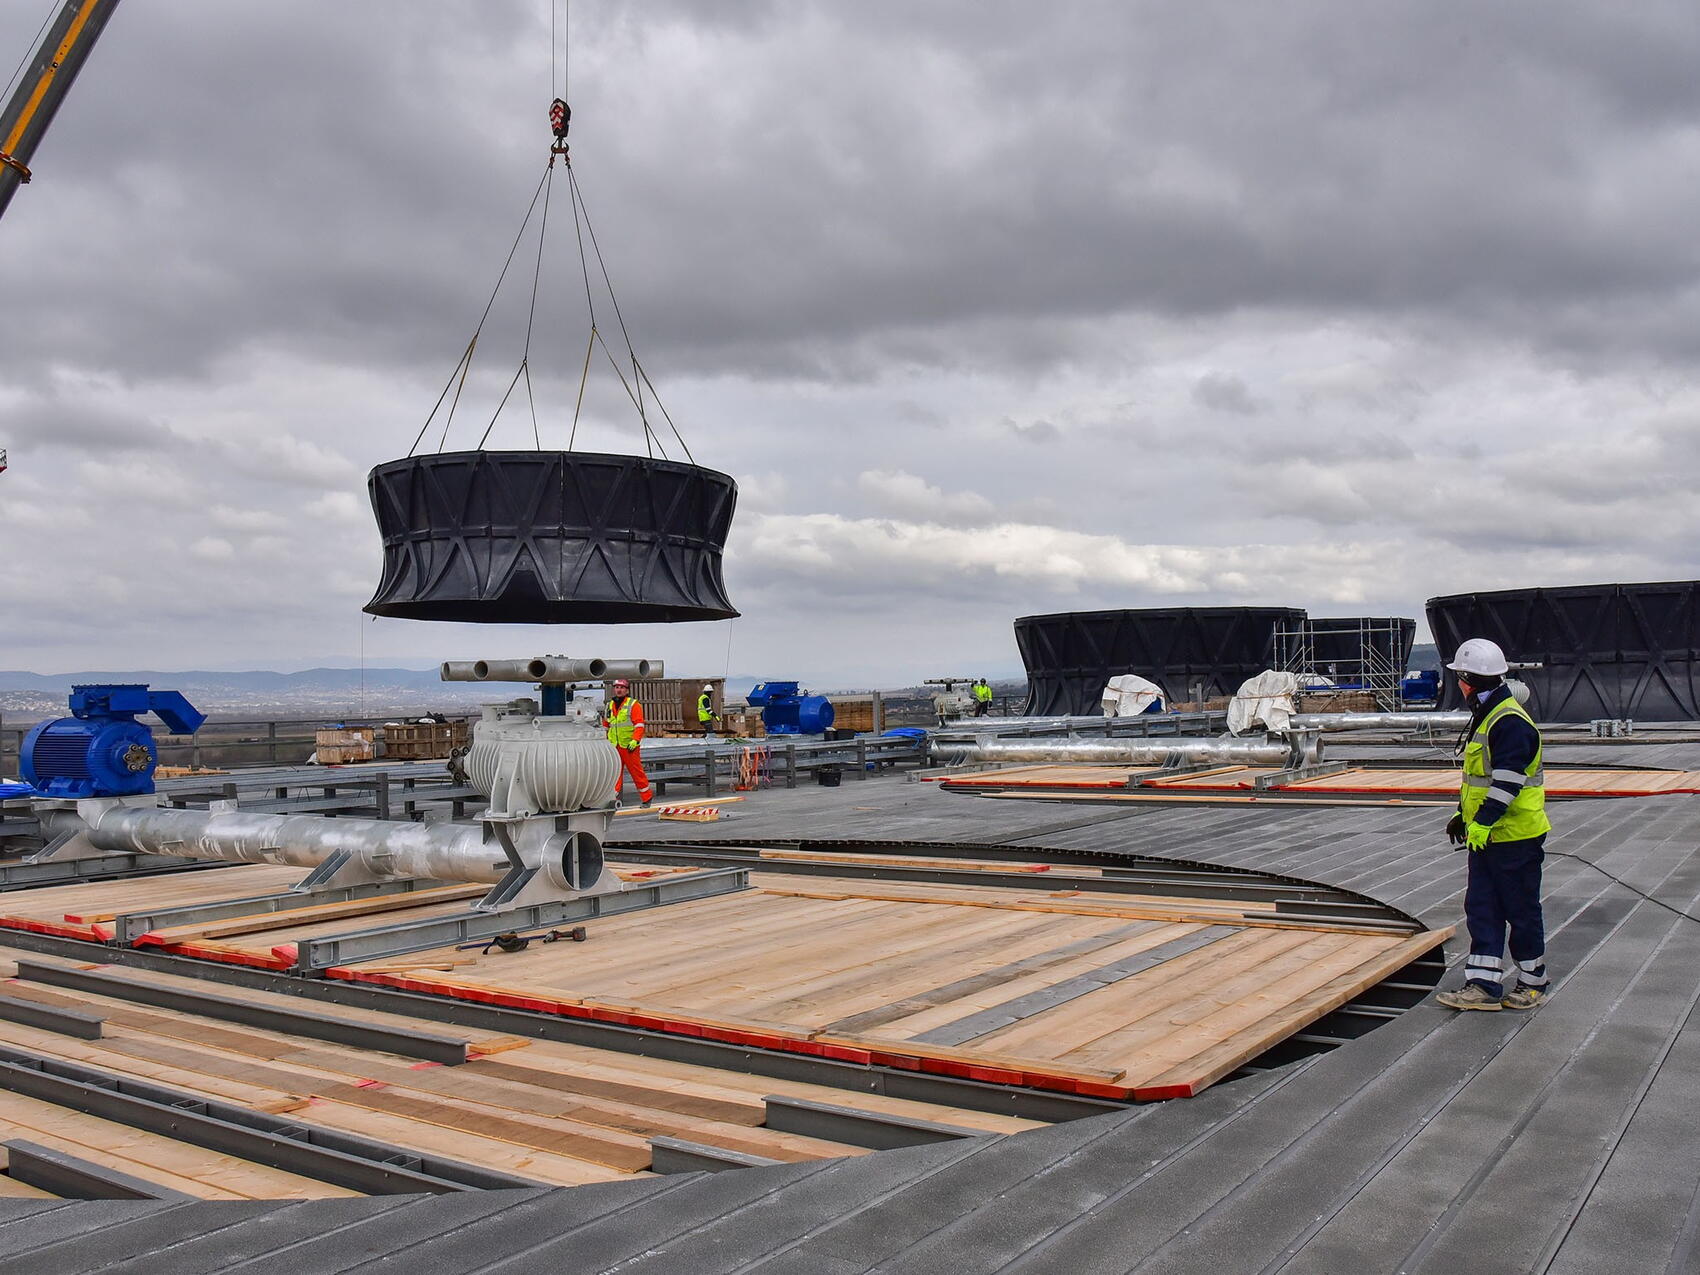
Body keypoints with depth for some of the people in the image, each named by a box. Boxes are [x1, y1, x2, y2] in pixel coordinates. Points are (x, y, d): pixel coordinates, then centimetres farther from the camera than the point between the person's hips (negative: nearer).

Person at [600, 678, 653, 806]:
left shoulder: (633, 705, -4)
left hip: (629, 746, -5)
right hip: (614, 746, 5)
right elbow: (606, 726, 25)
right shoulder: (610, 705, 14)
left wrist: (635, 740, -19)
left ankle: (647, 797, 13)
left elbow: (639, 725, -10)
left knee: (636, 771, 1)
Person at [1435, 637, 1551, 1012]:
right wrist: (1464, 815, 24)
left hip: (1515, 837, -10)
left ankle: (1532, 981, 19)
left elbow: (1507, 782, -25)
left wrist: (1483, 822, -26)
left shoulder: (1511, 722, -20)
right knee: (1481, 908, 7)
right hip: (1486, 836, 10)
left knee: (1521, 911, 4)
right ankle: (1484, 985, 10)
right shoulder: (1487, 717, 13)